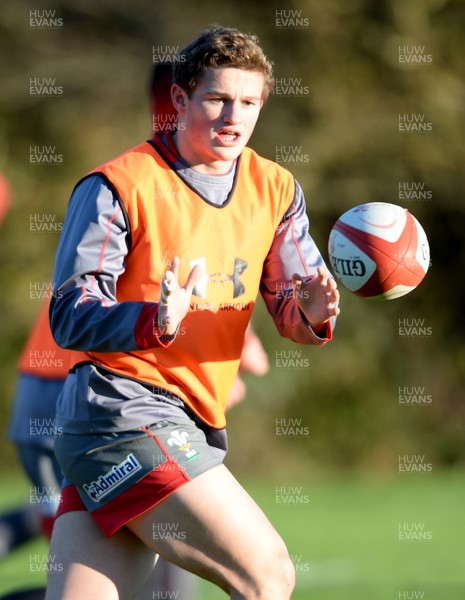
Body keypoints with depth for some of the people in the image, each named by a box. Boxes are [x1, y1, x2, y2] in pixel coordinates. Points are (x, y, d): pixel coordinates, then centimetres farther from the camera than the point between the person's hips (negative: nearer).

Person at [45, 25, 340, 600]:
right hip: (123, 411, -7)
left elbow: (291, 304, 10)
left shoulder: (275, 189, 11)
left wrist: (311, 310, -15)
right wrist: (155, 321, -32)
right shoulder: (119, 186, -8)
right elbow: (70, 316, -12)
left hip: (191, 427, 7)